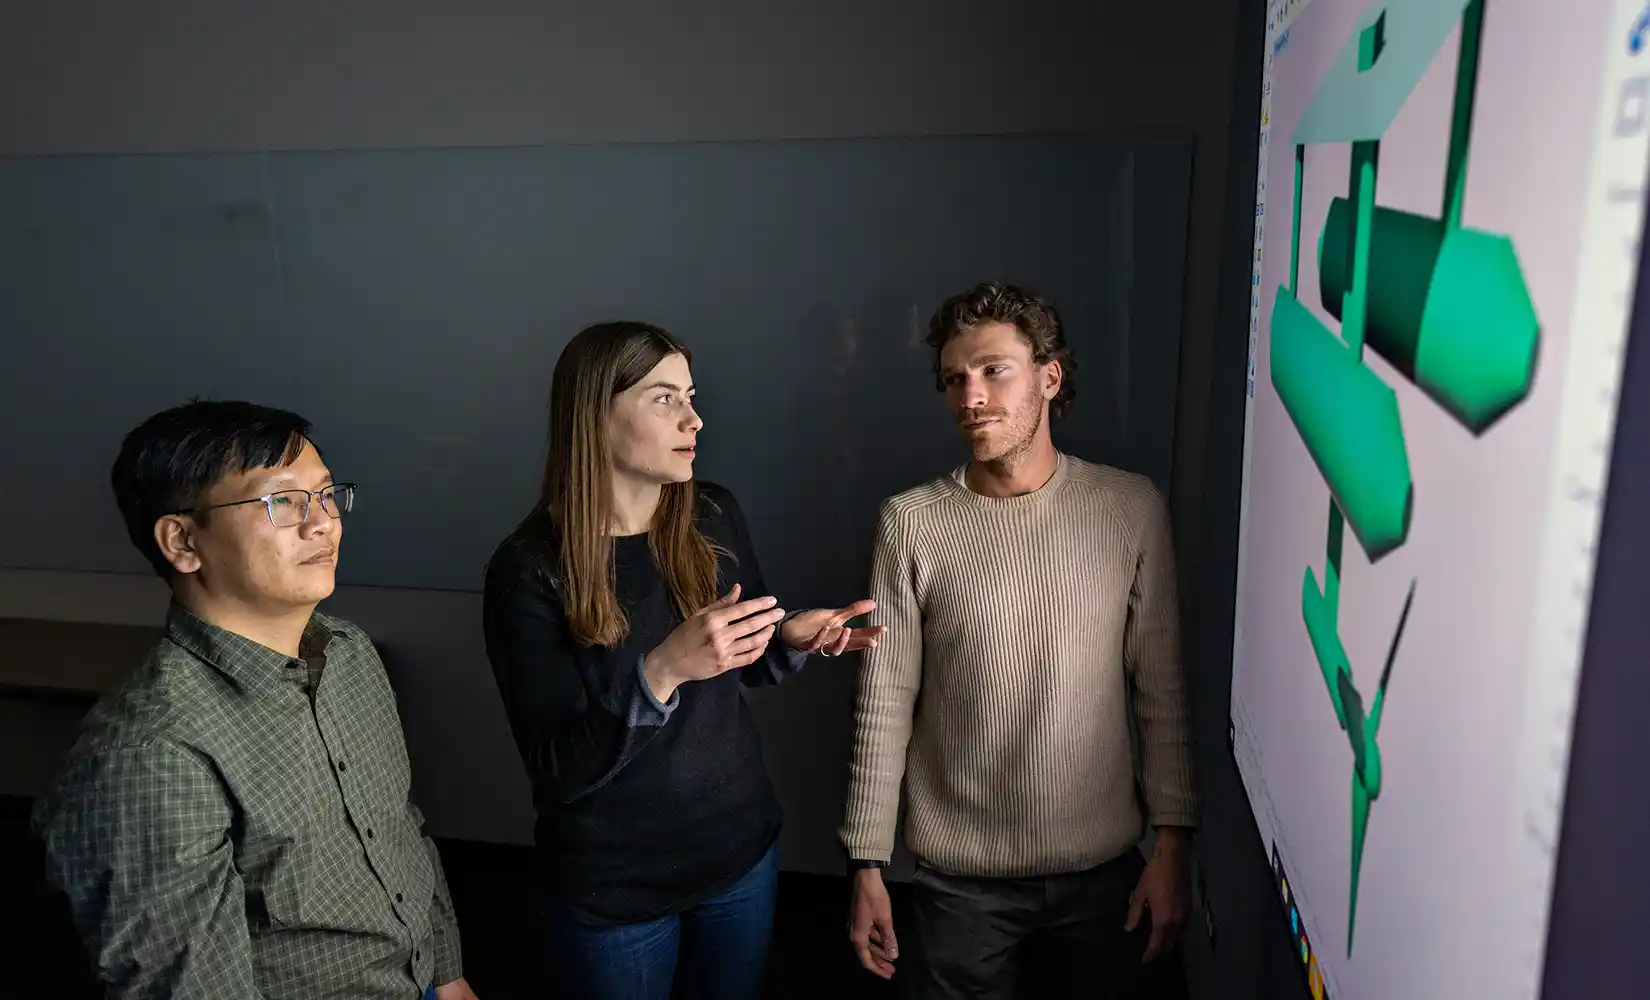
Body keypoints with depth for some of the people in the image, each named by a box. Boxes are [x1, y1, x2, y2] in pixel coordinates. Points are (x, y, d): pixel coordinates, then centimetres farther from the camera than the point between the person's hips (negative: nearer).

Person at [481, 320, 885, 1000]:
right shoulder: (529, 569, -19)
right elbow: (556, 770, -21)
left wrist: (793, 640, -13)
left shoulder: (715, 518, -6)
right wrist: (662, 670, -36)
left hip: (741, 846, 4)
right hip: (610, 889, -4)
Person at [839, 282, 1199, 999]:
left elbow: (1161, 690, -2)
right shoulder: (911, 523, -10)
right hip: (960, 874, -1)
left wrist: (1172, 845, -2)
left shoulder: (1131, 509, -7)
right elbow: (883, 707, -7)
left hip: (1103, 865, 1)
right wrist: (867, 865, -4)